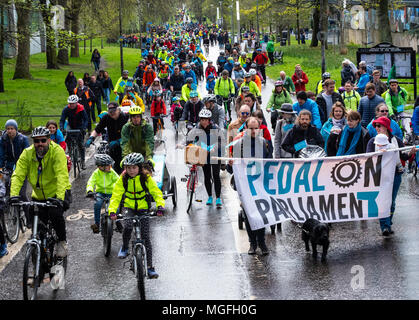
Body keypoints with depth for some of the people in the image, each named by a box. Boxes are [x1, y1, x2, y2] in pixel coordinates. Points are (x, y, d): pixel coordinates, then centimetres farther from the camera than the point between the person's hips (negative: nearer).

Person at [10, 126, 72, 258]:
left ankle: (62, 242, -3)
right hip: (39, 195, 4)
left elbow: (62, 176, -31)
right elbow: (18, 175, -17)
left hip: (57, 193, -4)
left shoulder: (57, 151, -21)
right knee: (35, 222, -4)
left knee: (55, 214, -27)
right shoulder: (27, 153, -10)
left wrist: (60, 197, -44)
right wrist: (14, 194, -34)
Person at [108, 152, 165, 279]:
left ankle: (150, 267, 1)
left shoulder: (146, 178, -11)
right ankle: (124, 247, -2)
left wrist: (160, 206, -31)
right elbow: (116, 196, -14)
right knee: (128, 225, -32)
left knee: (145, 237, -6)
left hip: (143, 209, 0)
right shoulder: (123, 179, -10)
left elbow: (156, 193, -13)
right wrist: (112, 211, -29)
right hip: (128, 207, 0)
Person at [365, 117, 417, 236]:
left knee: (391, 201, 7)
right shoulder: (373, 141, 6)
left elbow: (403, 156, 6)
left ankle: (388, 225, 19)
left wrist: (410, 153, -14)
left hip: (395, 174, 2)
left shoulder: (396, 140, 8)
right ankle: (385, 227, -16)